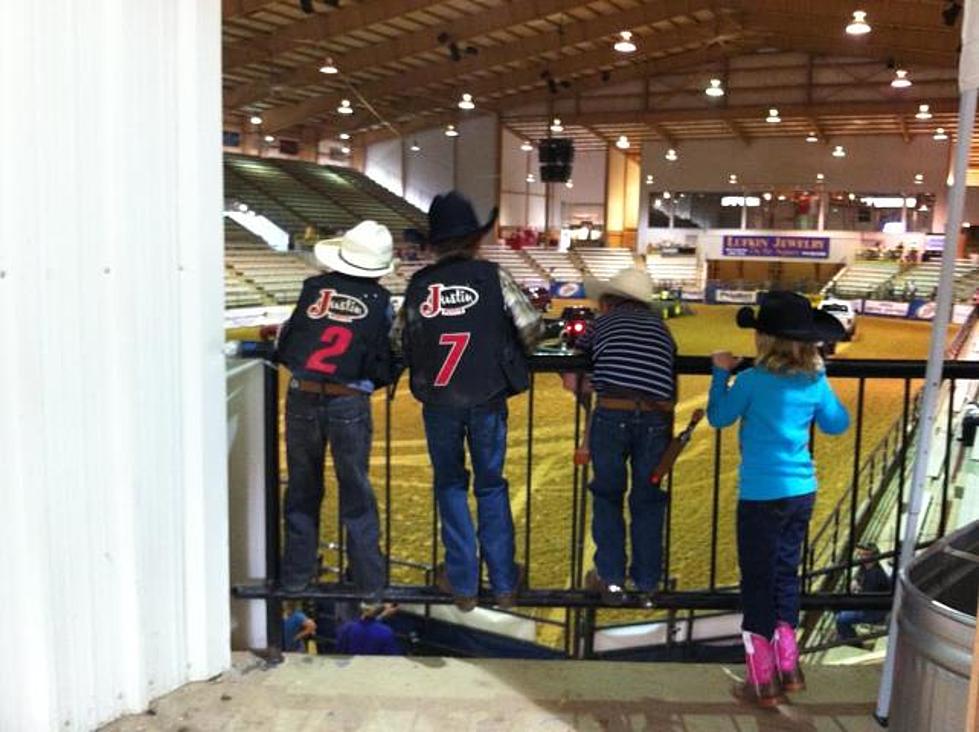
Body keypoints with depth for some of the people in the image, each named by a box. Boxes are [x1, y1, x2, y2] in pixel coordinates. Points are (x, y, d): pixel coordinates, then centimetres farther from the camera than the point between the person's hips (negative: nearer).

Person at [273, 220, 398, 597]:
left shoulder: (314, 287, 3)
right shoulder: (379, 300, 0)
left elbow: (284, 346, 7)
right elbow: (386, 364, 2)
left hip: (302, 398, 1)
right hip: (350, 403, -1)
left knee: (302, 488, 16)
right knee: (356, 491, 12)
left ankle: (296, 573, 27)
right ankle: (369, 578, 19)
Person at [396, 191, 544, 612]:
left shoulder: (419, 284, 0)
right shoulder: (493, 276, -5)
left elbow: (400, 340, 4)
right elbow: (531, 327, -8)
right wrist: (512, 355, 12)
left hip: (439, 402, 1)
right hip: (488, 400, 0)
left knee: (450, 485, 16)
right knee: (491, 486, 14)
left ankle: (463, 584, 20)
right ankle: (503, 584, 21)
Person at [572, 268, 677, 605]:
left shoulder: (601, 323, 15)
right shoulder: (660, 327, 22)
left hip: (612, 414, -2)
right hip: (656, 417, 2)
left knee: (607, 497, 15)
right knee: (648, 499, 16)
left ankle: (610, 579, 21)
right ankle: (647, 580, 27)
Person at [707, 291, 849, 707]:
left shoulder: (753, 380, -14)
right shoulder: (816, 381, -1)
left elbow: (718, 417, 0)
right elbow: (837, 425, 15)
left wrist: (720, 374, 10)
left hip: (761, 496, -5)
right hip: (802, 492, 5)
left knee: (758, 583, 6)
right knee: (786, 576, 20)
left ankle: (763, 680, 14)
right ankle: (788, 667, 31)